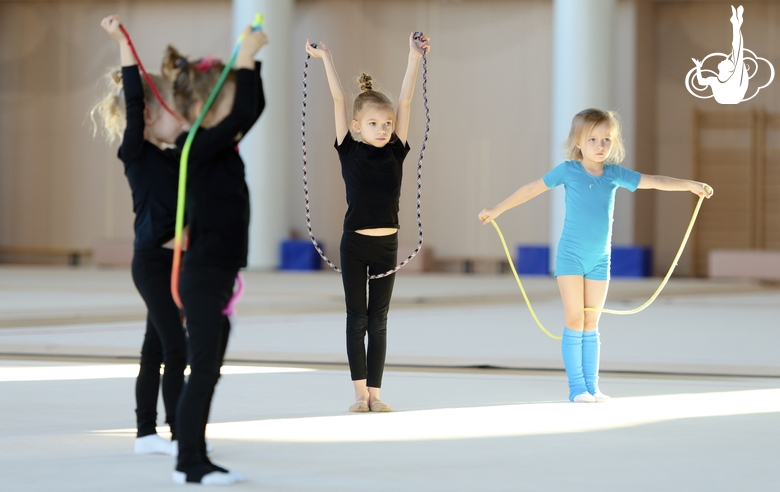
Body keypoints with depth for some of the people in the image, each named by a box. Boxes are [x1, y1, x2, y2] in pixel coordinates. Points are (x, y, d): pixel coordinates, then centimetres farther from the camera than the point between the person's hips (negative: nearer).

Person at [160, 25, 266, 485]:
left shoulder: (221, 146, 10)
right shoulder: (197, 148, -16)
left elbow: (255, 107, 18)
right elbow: (242, 116, -27)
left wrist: (251, 59, 7)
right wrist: (246, 59, -19)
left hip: (220, 274, 9)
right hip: (204, 276, -9)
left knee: (209, 372, 11)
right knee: (203, 370, -6)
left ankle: (197, 460, 15)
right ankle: (190, 463, -2)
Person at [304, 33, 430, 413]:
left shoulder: (395, 152, 2)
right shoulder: (350, 151, -3)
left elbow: (405, 102, -2)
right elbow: (339, 100, -5)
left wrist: (415, 57, -6)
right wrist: (325, 58, -3)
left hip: (386, 245, 2)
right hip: (354, 243, -2)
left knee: (378, 321, 6)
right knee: (357, 318, 3)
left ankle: (375, 392, 8)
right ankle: (360, 392, 7)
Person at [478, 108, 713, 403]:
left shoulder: (614, 174, 0)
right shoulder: (569, 170, -6)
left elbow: (655, 182, -2)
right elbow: (533, 189, 2)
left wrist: (691, 186, -13)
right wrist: (498, 210, 7)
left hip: (600, 260, 3)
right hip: (571, 257, -3)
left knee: (591, 324, 8)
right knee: (575, 321, -5)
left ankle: (591, 386, 10)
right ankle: (577, 387, -3)